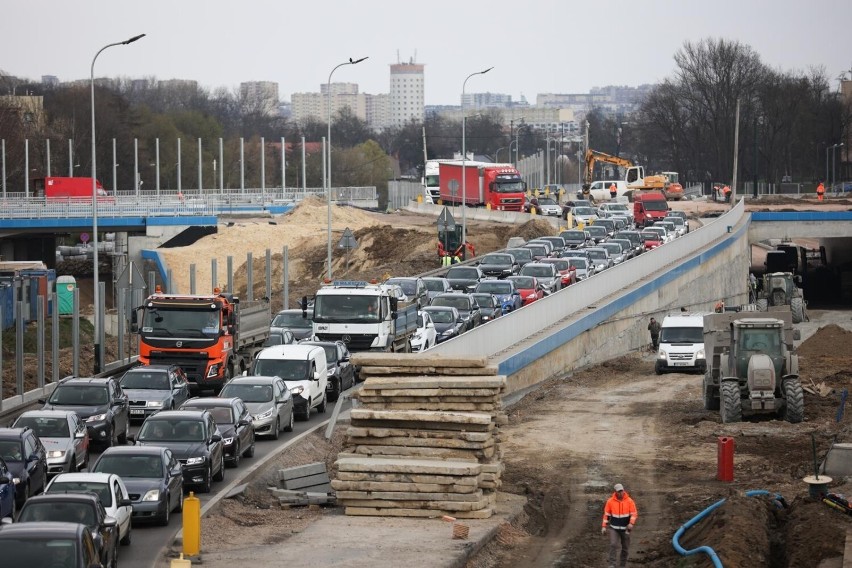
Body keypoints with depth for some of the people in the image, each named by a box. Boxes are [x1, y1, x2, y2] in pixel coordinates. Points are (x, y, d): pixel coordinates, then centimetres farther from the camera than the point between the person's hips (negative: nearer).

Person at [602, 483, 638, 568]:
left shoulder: (629, 501, -5)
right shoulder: (610, 501, -3)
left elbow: (634, 514, -5)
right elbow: (606, 514, 4)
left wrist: (631, 523, -21)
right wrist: (604, 526, 1)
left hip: (625, 528, 1)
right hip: (614, 528, -1)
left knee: (625, 548, 7)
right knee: (613, 545, -15)